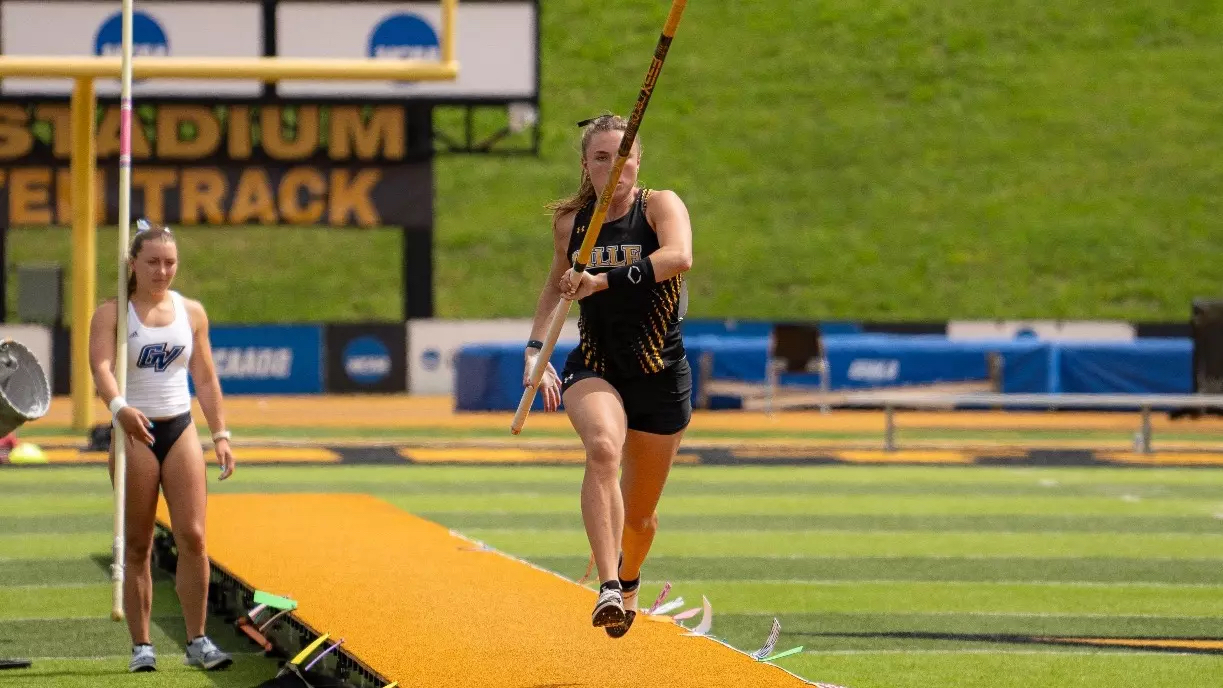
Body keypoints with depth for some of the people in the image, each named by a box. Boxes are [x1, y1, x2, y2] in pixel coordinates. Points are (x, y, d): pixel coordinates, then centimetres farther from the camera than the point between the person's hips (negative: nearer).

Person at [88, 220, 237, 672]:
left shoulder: (191, 312, 9)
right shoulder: (112, 314, -3)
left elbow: (205, 378, 13)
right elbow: (101, 366, -19)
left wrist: (220, 435, 6)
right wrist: (120, 406, -38)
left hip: (180, 431, 3)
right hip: (134, 434, -3)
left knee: (193, 537, -7)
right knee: (137, 546, 0)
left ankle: (197, 641, -1)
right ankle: (141, 646, 5)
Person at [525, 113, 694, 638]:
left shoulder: (660, 206, -9)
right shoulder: (570, 222, 2)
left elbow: (679, 256, -31)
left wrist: (604, 280, -39)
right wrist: (535, 348, 9)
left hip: (661, 375, -1)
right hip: (594, 367, 1)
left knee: (639, 515, 11)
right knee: (603, 448, -34)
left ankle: (628, 584, 46)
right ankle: (607, 587, -41)